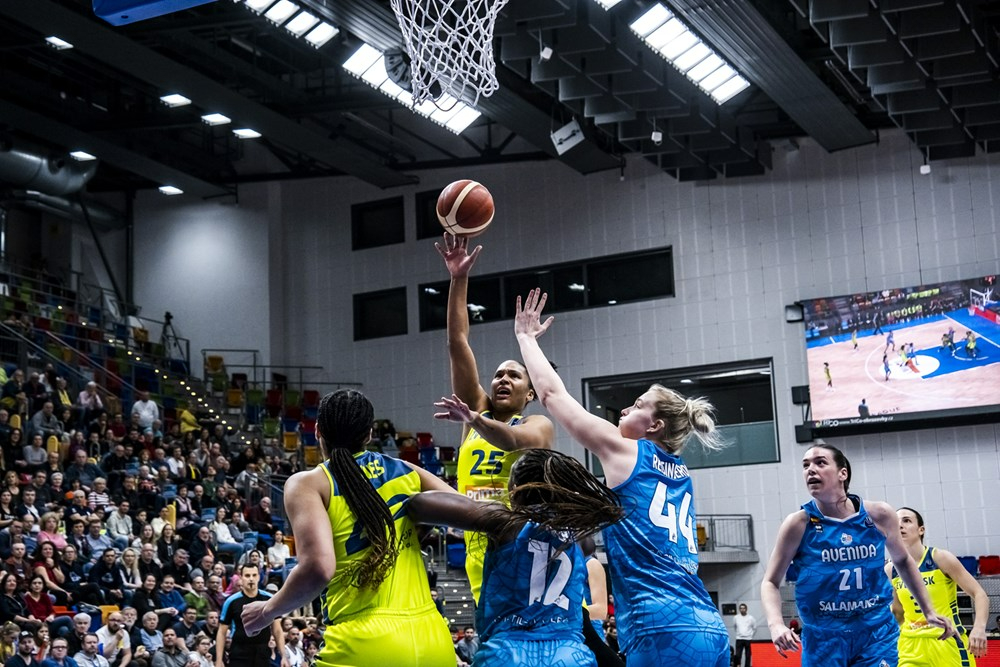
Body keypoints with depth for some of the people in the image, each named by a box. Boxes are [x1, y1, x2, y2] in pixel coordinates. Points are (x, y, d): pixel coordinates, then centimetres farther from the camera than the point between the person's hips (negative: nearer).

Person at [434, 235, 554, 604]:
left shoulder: (538, 425, 4)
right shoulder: (477, 410, 15)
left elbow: (516, 440, -22)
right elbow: (458, 345, 8)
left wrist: (473, 419, -39)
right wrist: (459, 279, 1)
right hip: (480, 551, 4)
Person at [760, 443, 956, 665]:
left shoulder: (879, 515, -3)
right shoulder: (799, 523, -9)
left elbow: (902, 561, 16)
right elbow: (770, 582, -3)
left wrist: (929, 611, 15)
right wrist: (776, 624, -21)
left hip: (876, 632, 1)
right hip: (822, 638, -1)